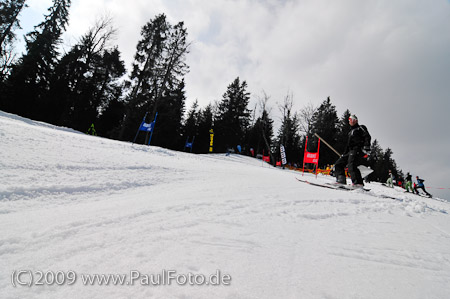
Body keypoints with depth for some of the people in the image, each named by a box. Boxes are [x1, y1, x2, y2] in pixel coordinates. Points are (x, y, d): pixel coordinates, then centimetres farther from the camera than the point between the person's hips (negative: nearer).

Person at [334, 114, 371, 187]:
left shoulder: (360, 128, 9)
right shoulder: (350, 132, 32)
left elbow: (367, 137, -7)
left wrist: (366, 148, -22)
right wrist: (344, 155, 24)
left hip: (358, 150, -8)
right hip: (351, 151, 8)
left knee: (351, 165, -29)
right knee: (338, 164, -3)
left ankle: (358, 183, -32)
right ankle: (341, 180, -13)